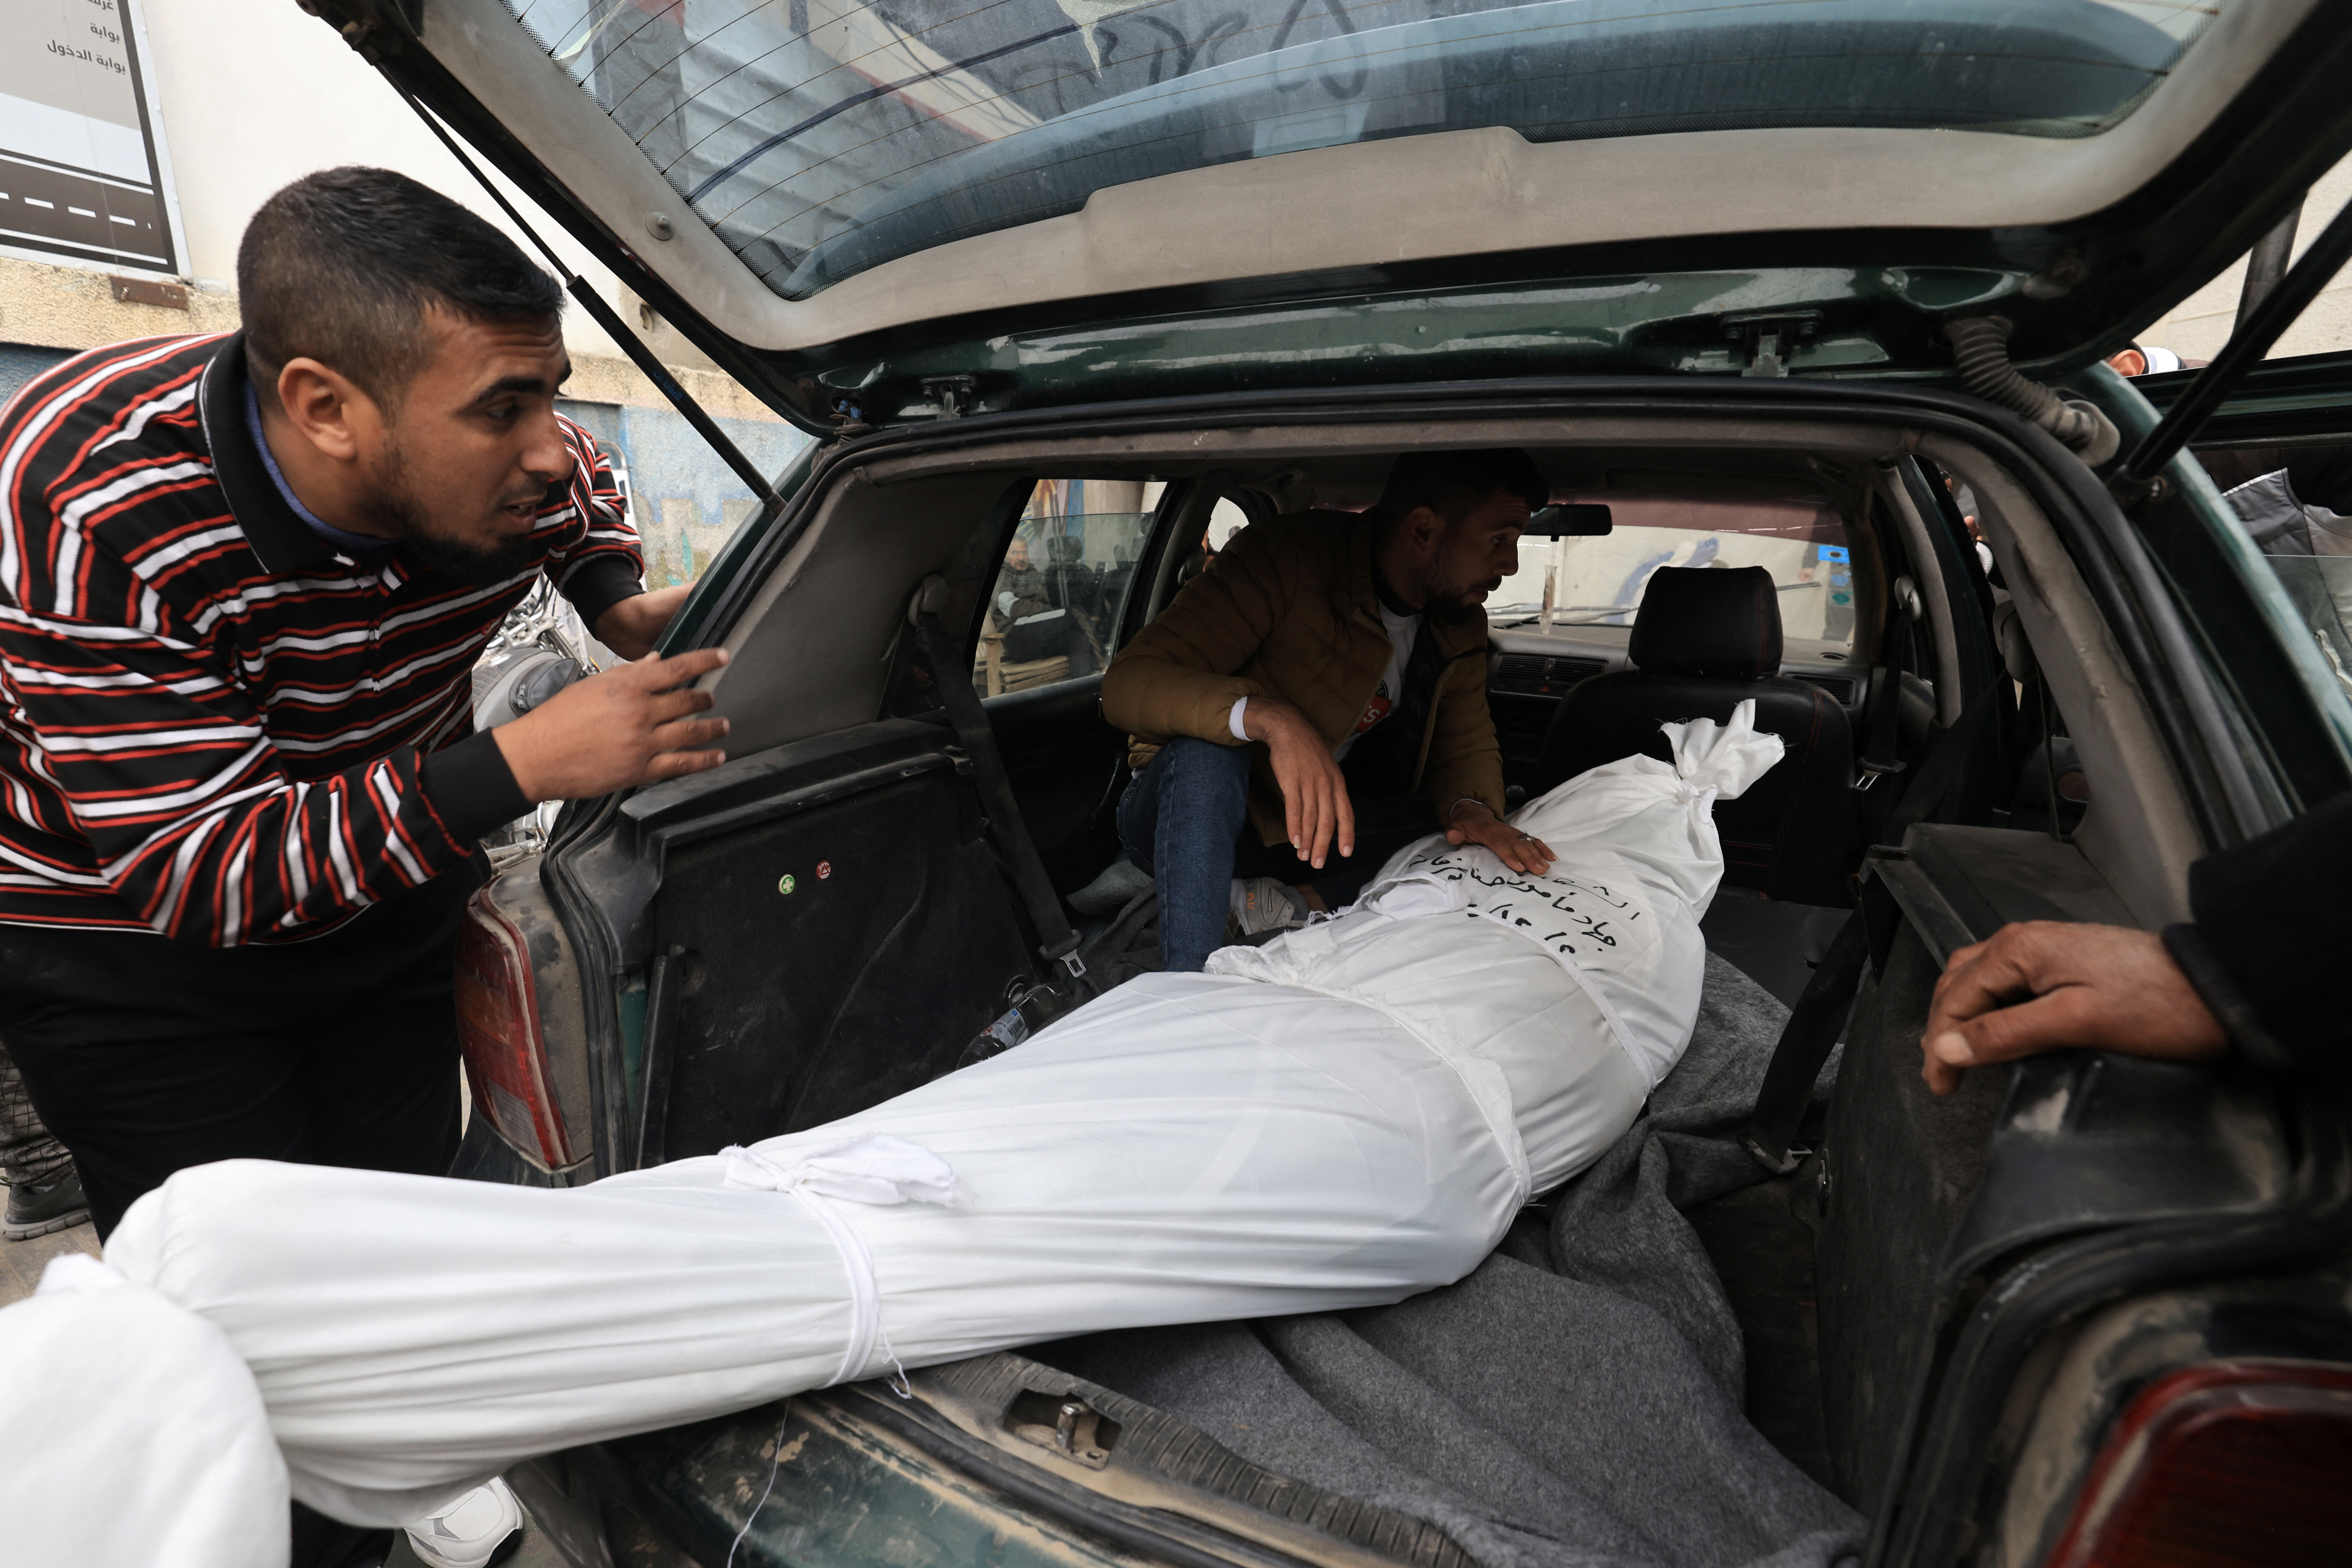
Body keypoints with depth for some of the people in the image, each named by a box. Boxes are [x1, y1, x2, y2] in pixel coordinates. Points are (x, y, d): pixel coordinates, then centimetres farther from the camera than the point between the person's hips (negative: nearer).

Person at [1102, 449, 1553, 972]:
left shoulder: (1463, 626, -1)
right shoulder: (1282, 562, -21)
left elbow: (1468, 746, 7)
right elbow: (1129, 683, -28)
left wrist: (1473, 807, -19)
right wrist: (1271, 718, -46)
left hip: (1314, 831, 6)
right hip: (1190, 816, -5)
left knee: (1462, 831, -15)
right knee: (1206, 754, -38)